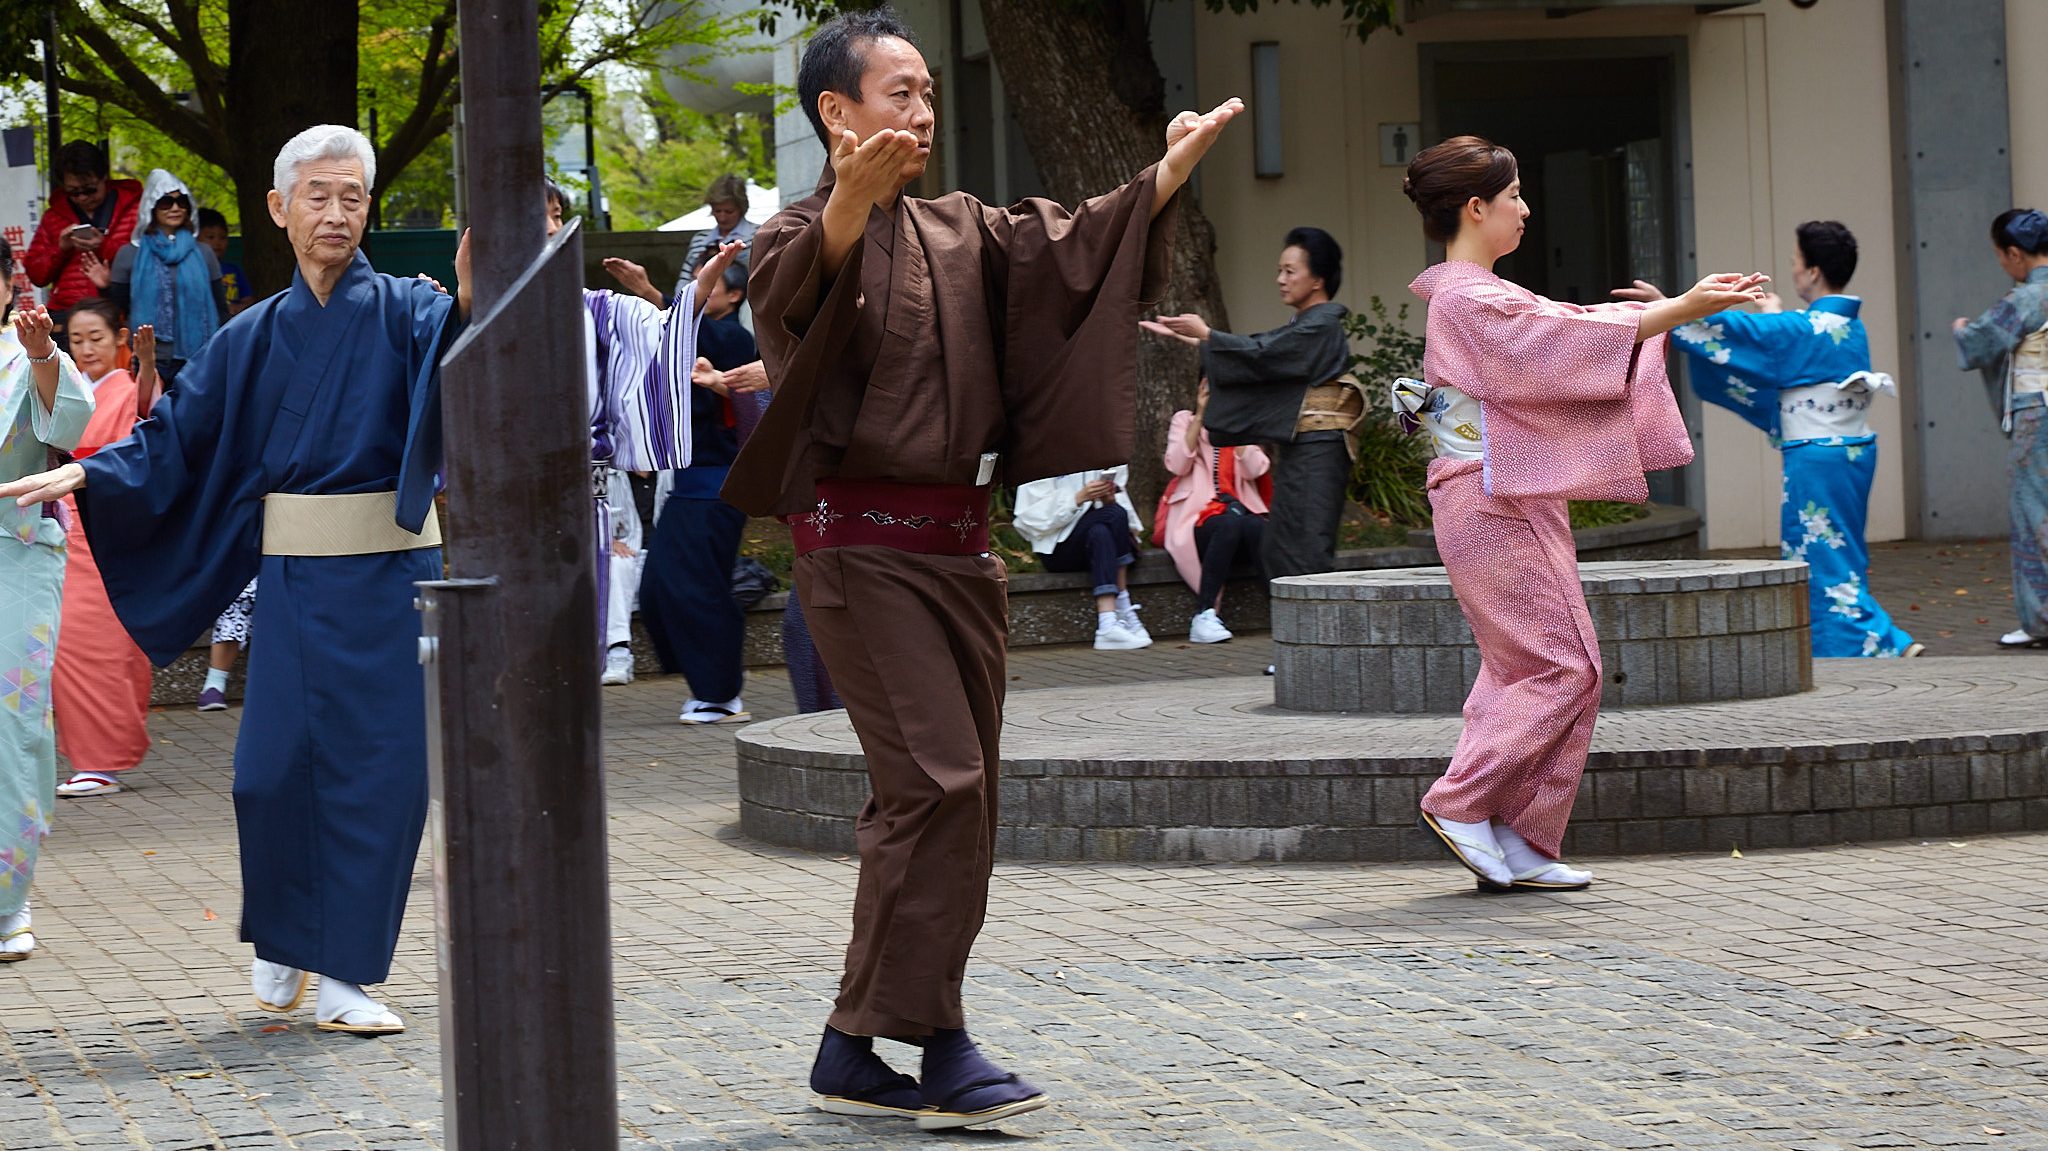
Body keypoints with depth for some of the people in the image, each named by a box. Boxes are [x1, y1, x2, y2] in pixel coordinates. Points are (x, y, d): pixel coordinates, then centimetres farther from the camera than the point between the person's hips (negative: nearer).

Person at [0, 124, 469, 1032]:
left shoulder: (402, 312, -1)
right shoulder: (253, 338, 8)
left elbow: (447, 354, -23)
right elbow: (177, 435, 10)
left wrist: (468, 304, -45)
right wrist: (86, 473, -4)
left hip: (391, 573, -2)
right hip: (296, 579, 2)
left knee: (380, 768, -2)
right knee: (275, 768, -3)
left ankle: (342, 973, 7)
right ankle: (281, 940, 22)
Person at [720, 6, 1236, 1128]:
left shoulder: (959, 235, 16)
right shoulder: (801, 233, -6)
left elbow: (1068, 248, 6)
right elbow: (795, 284, -29)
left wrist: (1167, 173, -10)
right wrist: (849, 202, -50)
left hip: (956, 538, 8)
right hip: (861, 540, -8)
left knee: (952, 796, 7)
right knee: (937, 781, -16)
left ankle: (860, 1053, 13)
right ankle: (929, 1046, -11)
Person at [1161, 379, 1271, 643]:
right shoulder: (1185, 420, 14)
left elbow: (1254, 470, -2)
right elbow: (1177, 465, -6)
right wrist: (1200, 416, -5)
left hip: (1239, 510, 2)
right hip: (1195, 518, -2)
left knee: (1257, 528, -34)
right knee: (1228, 524, -37)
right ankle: (1204, 616, -37)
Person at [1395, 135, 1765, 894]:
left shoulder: (1476, 295, 18)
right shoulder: (1468, 298, -14)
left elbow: (1568, 325, 20)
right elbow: (1571, 341, -20)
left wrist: (1687, 304, 17)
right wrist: (1683, 310, -18)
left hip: (1509, 503, 10)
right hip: (1493, 502, -10)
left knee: (1524, 671, 9)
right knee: (1563, 667, -8)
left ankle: (1513, 850, 9)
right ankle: (1461, 805, -6)